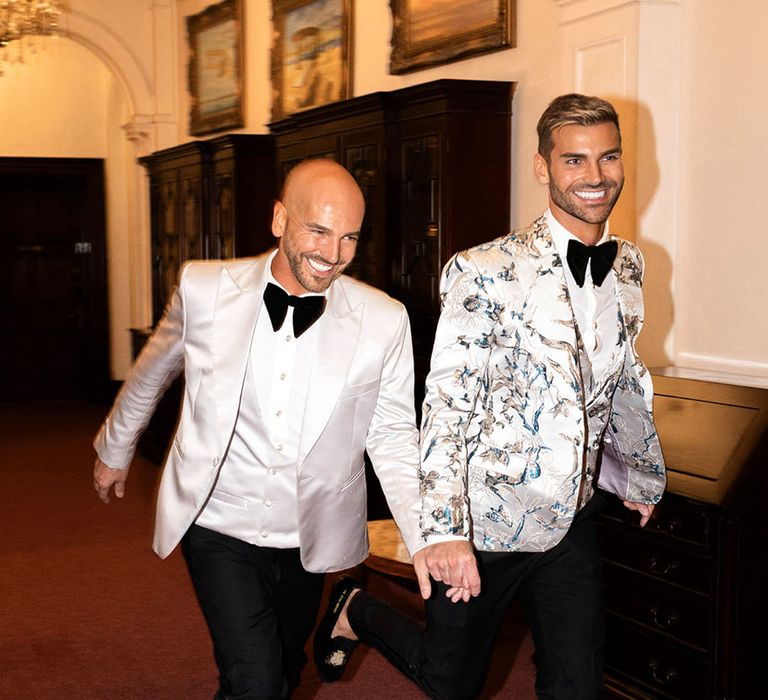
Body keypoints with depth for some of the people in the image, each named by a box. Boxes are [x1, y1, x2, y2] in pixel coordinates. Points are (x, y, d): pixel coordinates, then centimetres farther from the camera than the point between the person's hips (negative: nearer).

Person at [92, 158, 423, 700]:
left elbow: (392, 436, -4)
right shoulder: (204, 289, -11)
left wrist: (427, 537, -15)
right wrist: (115, 449, 21)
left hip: (309, 538, 2)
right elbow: (153, 371, 8)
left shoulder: (384, 320, -12)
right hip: (220, 528, -1)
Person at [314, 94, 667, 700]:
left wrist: (643, 474, 28)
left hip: (571, 522, 5)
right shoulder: (483, 273, -16)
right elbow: (447, 405, -20)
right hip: (483, 522, -5)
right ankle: (359, 611, 38)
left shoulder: (629, 267, 4)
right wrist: (444, 529, -29)